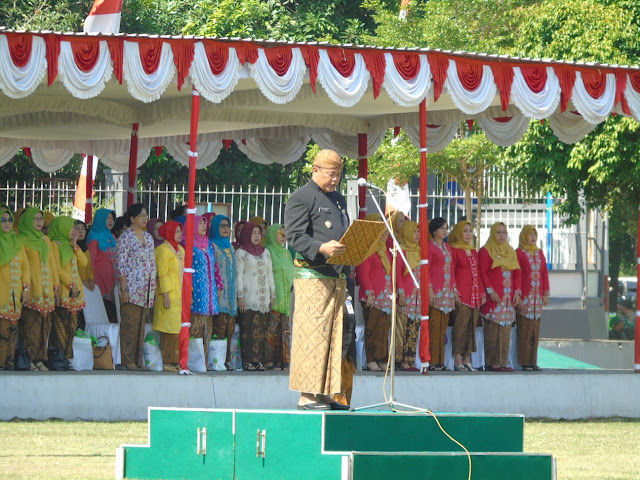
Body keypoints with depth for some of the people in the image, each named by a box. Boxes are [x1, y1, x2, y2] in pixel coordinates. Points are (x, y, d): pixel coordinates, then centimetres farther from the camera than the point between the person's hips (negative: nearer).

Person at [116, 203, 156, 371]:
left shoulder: (148, 238, 16)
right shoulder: (126, 237, -6)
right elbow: (120, 265, -10)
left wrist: (153, 288, 13)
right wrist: (124, 289, -15)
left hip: (146, 289, 7)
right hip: (131, 288, -7)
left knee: (141, 324, 8)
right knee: (129, 324, -6)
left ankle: (138, 359, 11)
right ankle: (128, 360, -5)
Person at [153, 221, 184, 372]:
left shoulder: (180, 250, 18)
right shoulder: (163, 250, -6)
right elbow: (162, 274, -11)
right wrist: (165, 295, -17)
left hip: (181, 295, 8)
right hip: (170, 294, -8)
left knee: (180, 329, 4)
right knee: (169, 329, -9)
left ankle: (176, 361, 5)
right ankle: (167, 361, -8)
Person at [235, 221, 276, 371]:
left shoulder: (265, 252, 17)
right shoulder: (241, 252, 2)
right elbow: (238, 275, -3)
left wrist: (272, 295, 14)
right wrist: (240, 297, -10)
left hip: (263, 298, 5)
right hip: (249, 298, -5)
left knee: (261, 329, 1)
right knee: (248, 329, -8)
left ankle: (259, 360, 3)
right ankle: (247, 361, -8)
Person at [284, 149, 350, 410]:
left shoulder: (338, 200, 23)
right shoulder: (301, 198, -4)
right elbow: (295, 236, -14)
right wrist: (321, 248, -29)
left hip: (337, 277, 8)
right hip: (312, 275, -8)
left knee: (335, 336, 7)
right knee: (311, 334, -10)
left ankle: (326, 393, 11)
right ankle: (306, 395, -10)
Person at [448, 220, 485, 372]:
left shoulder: (474, 252, 19)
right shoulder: (454, 250, -1)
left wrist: (482, 292, 13)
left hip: (475, 296, 7)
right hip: (461, 296, -7)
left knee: (472, 327, 5)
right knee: (460, 326, -9)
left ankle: (467, 359, 9)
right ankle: (458, 361, -8)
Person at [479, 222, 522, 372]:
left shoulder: (511, 252, 19)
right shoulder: (485, 251, 1)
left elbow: (517, 273, 17)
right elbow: (482, 273, -6)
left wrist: (517, 292, 5)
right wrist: (490, 291, -15)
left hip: (508, 297, 6)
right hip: (493, 297, -6)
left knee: (506, 330, 4)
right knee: (493, 330, -9)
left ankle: (502, 362, 6)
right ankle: (492, 363, -9)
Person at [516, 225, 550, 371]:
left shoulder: (540, 253, 15)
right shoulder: (519, 253, -1)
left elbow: (545, 273, 16)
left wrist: (546, 293, 10)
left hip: (537, 296, 6)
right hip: (524, 296, -6)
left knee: (535, 330, 6)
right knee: (524, 329, -7)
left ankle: (533, 361, 9)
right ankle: (524, 362, -5)